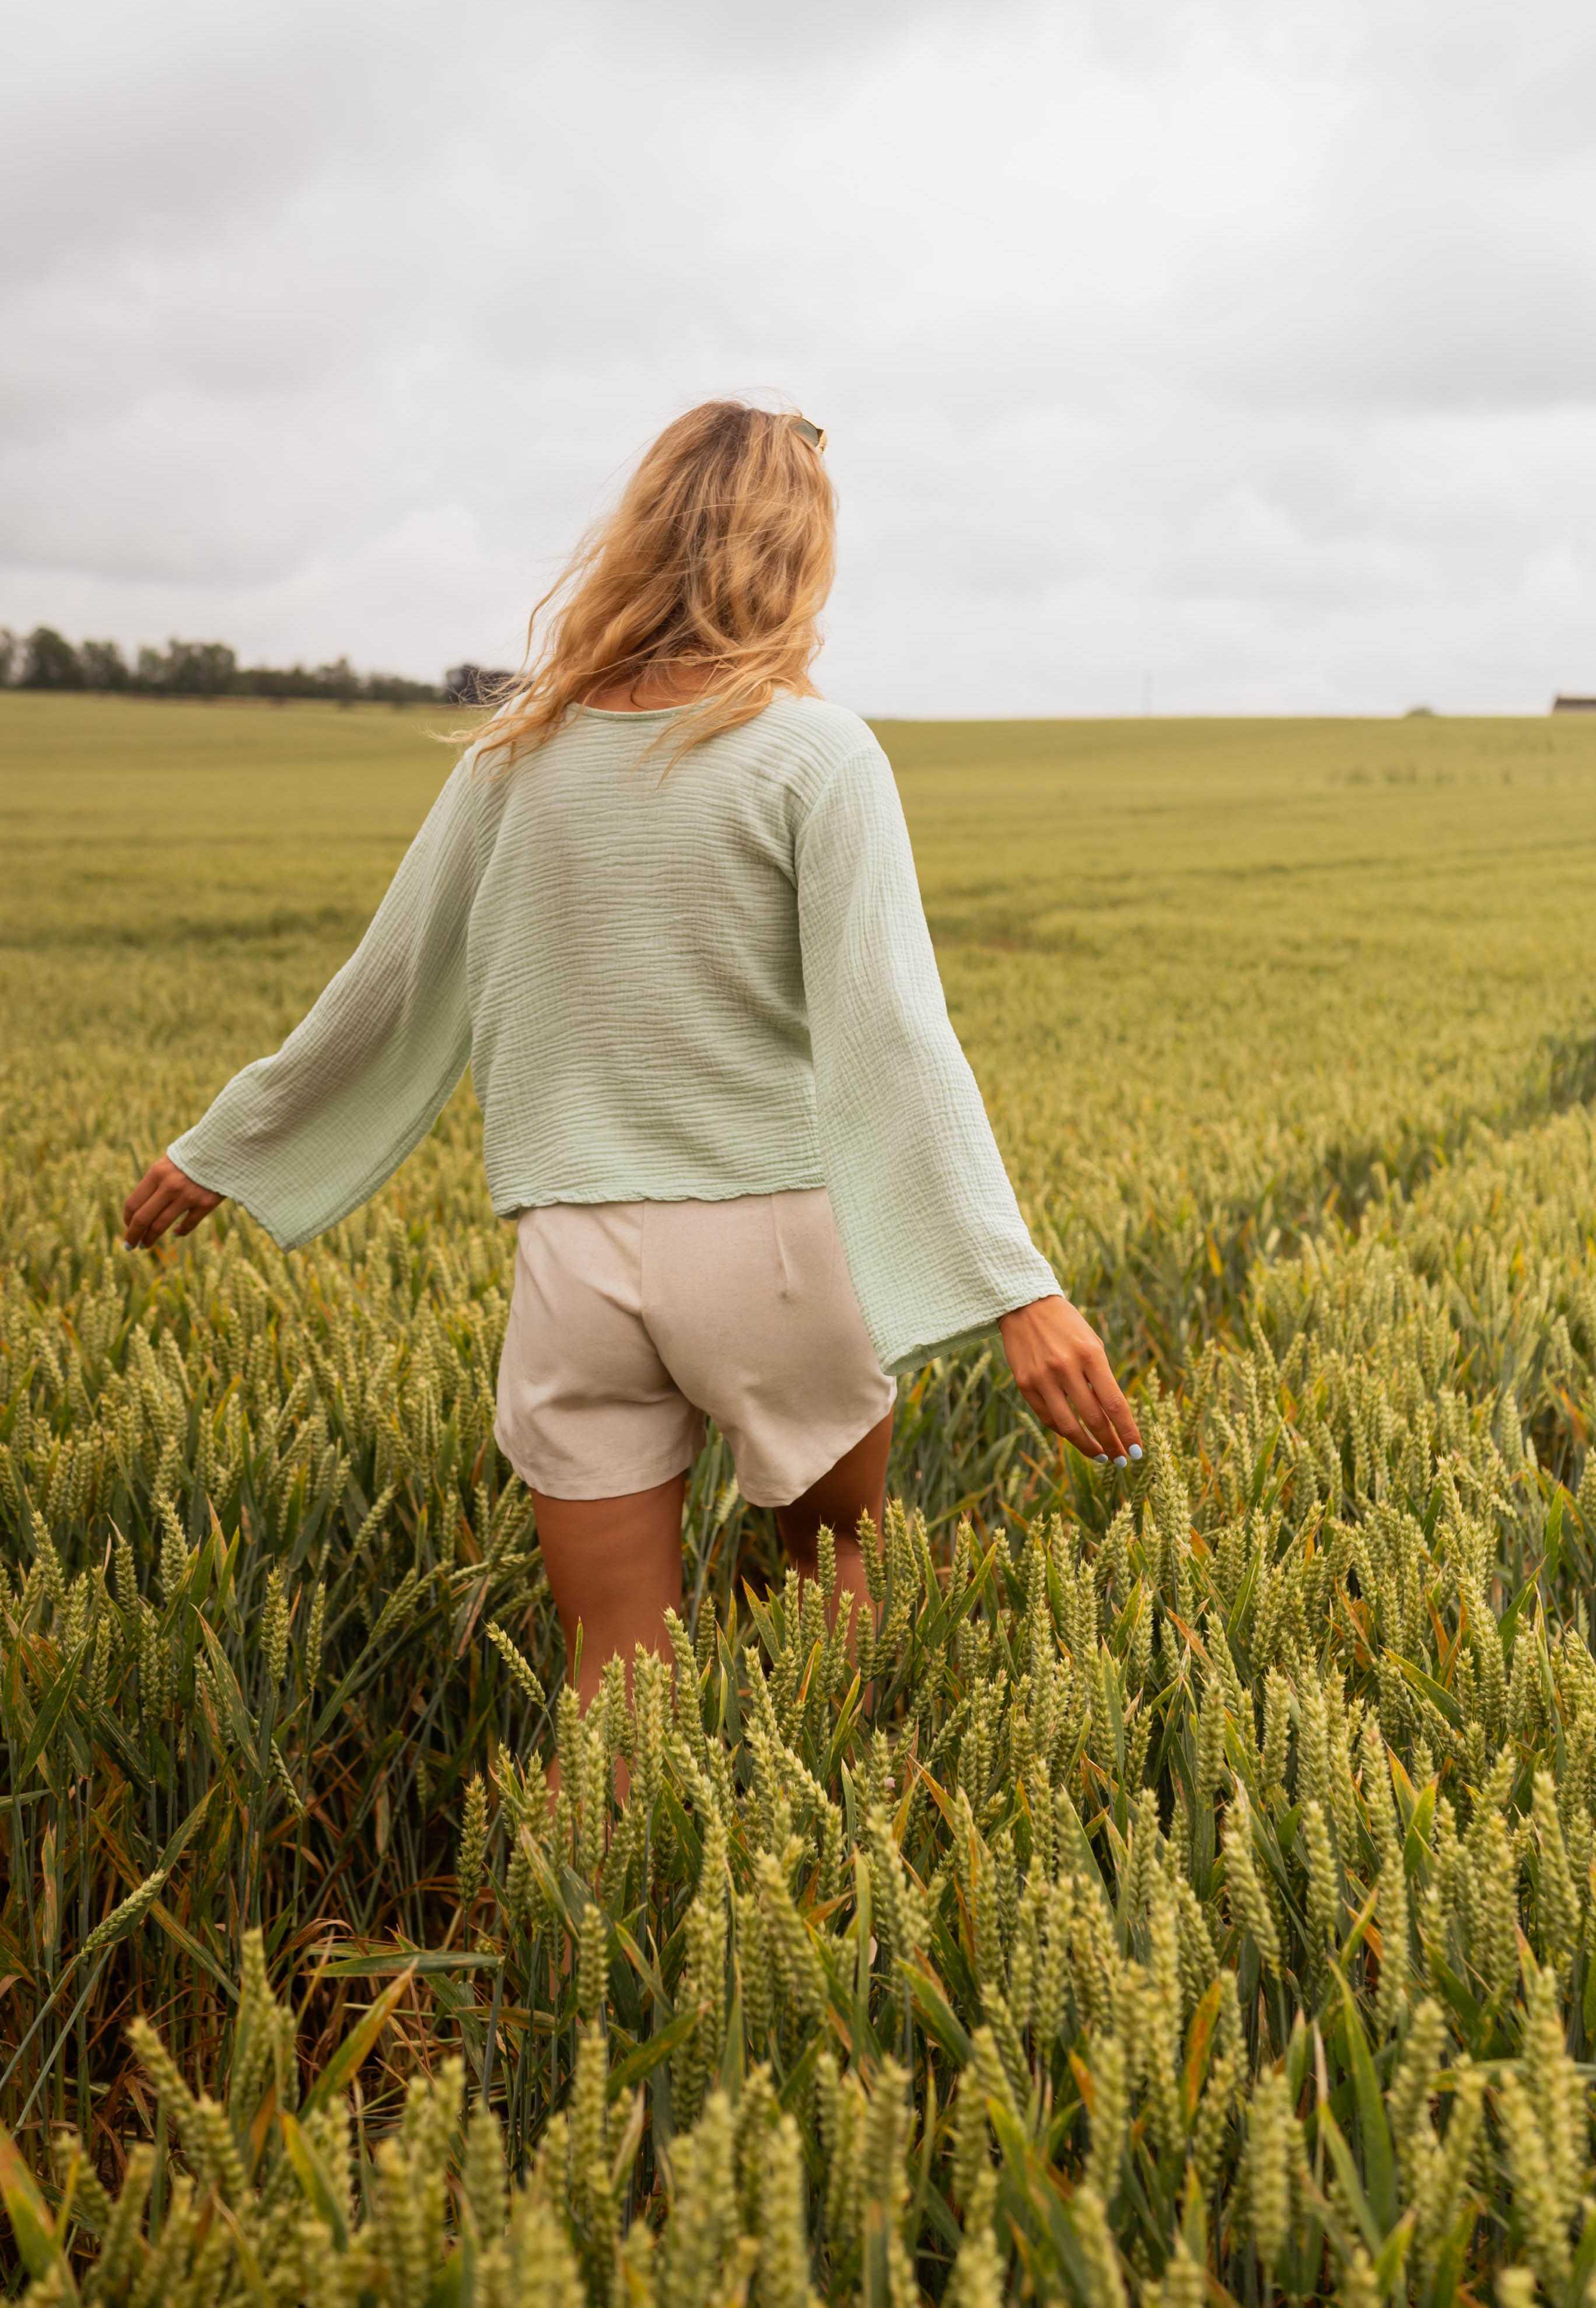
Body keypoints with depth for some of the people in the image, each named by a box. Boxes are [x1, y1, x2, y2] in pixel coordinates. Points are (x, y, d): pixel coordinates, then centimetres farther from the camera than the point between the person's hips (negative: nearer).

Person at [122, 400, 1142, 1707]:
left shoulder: (525, 753, 4)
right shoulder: (815, 754, -7)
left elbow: (389, 986, 10)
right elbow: (888, 1026, -17)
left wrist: (226, 1146, 25)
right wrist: (1018, 1288, -21)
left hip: (575, 1257, 3)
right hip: (773, 1237, -2)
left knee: (618, 1687, 12)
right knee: (839, 1581, 25)